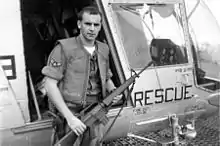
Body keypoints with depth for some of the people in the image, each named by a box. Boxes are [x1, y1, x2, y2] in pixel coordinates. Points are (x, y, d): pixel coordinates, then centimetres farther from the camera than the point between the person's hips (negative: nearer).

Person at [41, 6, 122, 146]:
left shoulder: (103, 49, 7)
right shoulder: (64, 48, -11)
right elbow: (50, 85, -15)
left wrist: (113, 91, -3)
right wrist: (70, 117, -21)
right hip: (72, 114, -5)